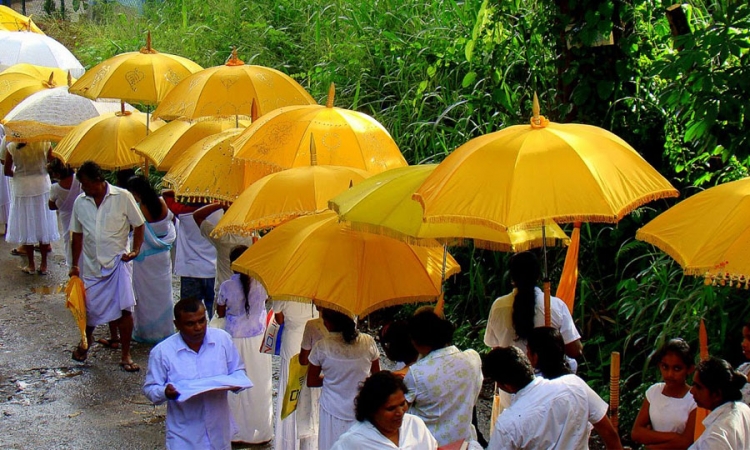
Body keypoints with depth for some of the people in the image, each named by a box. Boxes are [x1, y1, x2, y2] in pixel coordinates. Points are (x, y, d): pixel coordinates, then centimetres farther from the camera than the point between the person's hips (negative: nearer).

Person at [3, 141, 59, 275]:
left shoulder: (12, 147, -12)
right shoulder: (45, 143, -11)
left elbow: (7, 171, -4)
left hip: (22, 189, -1)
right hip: (43, 187, 1)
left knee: (26, 228, 10)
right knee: (43, 227, 11)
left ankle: (31, 265, 16)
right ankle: (43, 265, 17)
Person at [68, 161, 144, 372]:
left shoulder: (123, 197, -9)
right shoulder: (80, 202, 2)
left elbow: (138, 225, -2)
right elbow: (77, 235, 11)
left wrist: (135, 250, -15)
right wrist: (75, 265, 8)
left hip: (117, 262, -3)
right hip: (91, 265, 4)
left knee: (124, 309, -10)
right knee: (89, 308, 13)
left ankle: (125, 355, 1)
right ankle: (87, 340, 43)